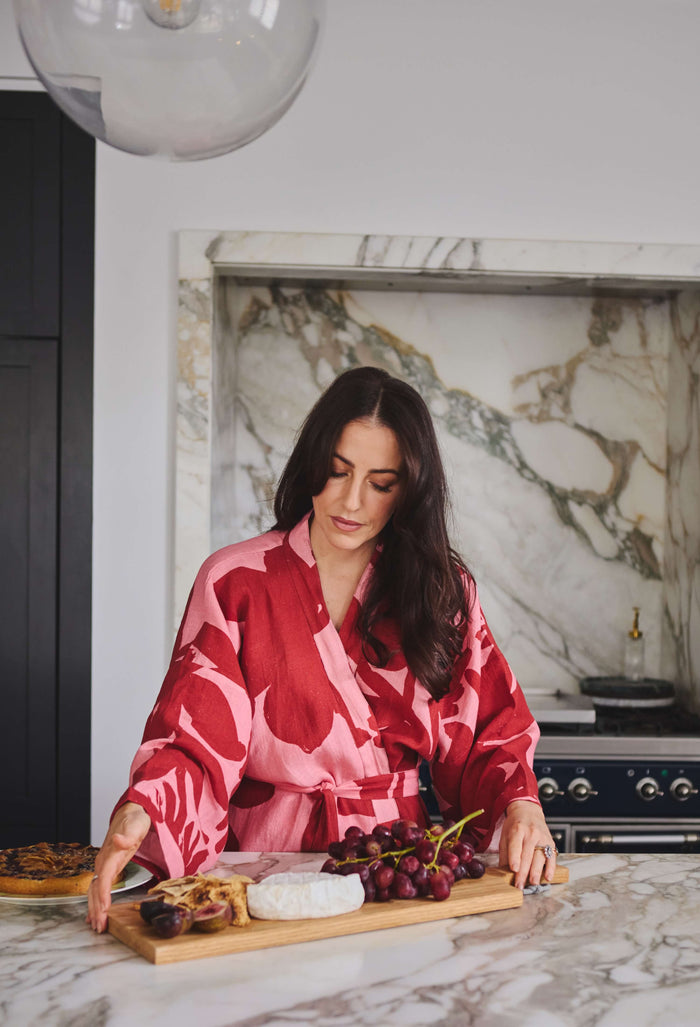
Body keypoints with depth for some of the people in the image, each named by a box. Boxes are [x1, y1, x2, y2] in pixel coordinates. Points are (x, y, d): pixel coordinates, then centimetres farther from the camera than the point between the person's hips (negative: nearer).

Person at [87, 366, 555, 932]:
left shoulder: (445, 589, 9)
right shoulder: (235, 581, 1)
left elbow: (488, 735, 9)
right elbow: (195, 736, -8)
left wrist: (520, 804, -12)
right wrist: (140, 810, -28)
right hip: (265, 861, -1)